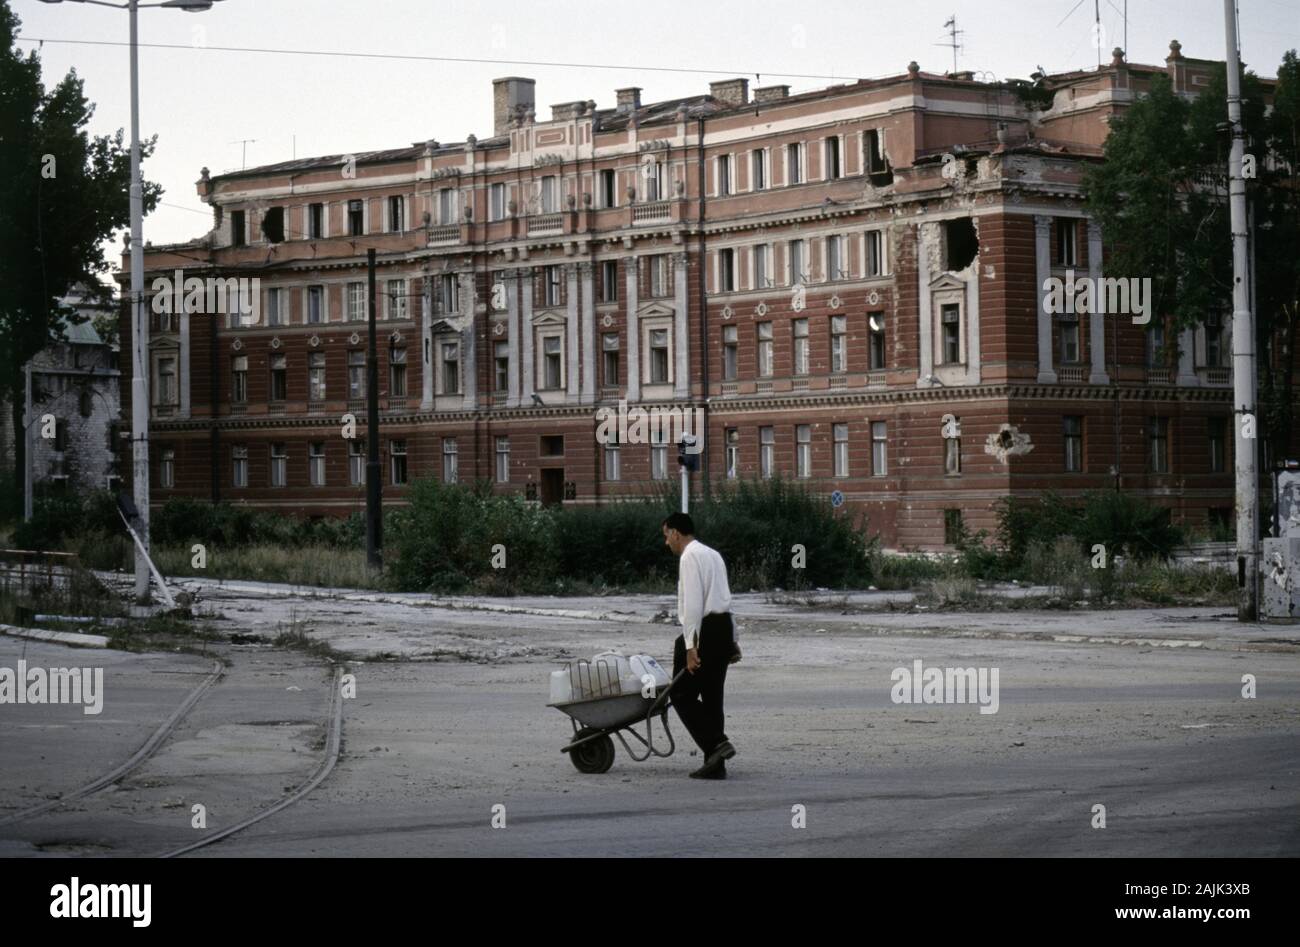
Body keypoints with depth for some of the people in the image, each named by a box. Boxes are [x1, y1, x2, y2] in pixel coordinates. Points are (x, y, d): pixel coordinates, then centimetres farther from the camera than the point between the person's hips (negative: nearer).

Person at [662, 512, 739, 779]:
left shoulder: (689, 557, -9)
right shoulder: (712, 555, 21)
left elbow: (693, 604, -17)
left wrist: (690, 646, -20)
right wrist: (732, 641, 26)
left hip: (705, 628, -9)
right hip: (724, 626, 9)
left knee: (683, 695, -3)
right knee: (712, 696, 11)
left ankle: (717, 743, -16)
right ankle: (715, 764, 11)